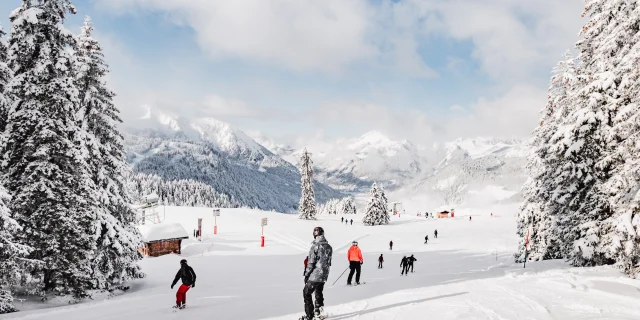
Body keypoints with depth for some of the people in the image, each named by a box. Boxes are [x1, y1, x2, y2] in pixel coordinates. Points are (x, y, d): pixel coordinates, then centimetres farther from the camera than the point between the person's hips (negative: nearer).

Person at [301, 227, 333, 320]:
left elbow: (311, 262, -15)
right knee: (319, 292, 22)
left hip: (314, 275, -7)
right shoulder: (329, 247, 6)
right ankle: (318, 311, 30)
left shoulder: (315, 246, -16)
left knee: (306, 293, 4)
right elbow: (329, 262, 12)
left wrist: (306, 274, -5)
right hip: (324, 276, 7)